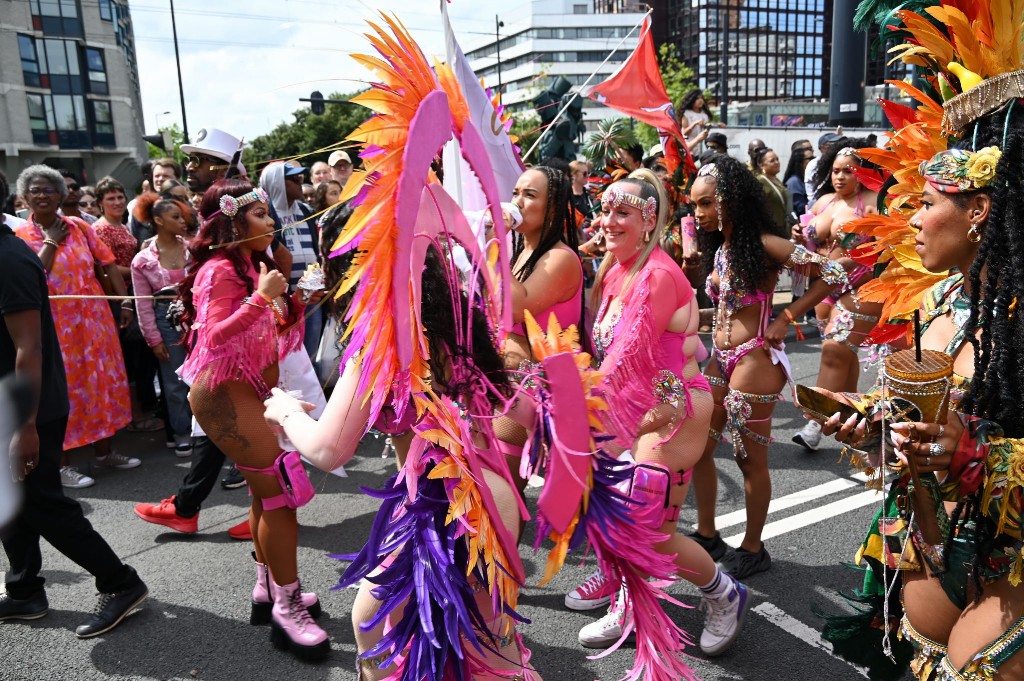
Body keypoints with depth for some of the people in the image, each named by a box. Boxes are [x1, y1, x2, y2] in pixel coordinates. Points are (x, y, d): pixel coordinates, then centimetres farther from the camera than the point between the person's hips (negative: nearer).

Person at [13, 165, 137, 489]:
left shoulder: (78, 227, 5)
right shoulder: (19, 237, -3)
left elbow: (108, 264, 4)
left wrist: (124, 303, -2)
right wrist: (51, 242, -12)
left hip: (95, 320, 4)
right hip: (55, 326, -3)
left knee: (103, 383, 11)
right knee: (64, 391, 2)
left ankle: (104, 451, 26)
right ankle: (62, 464, 14)